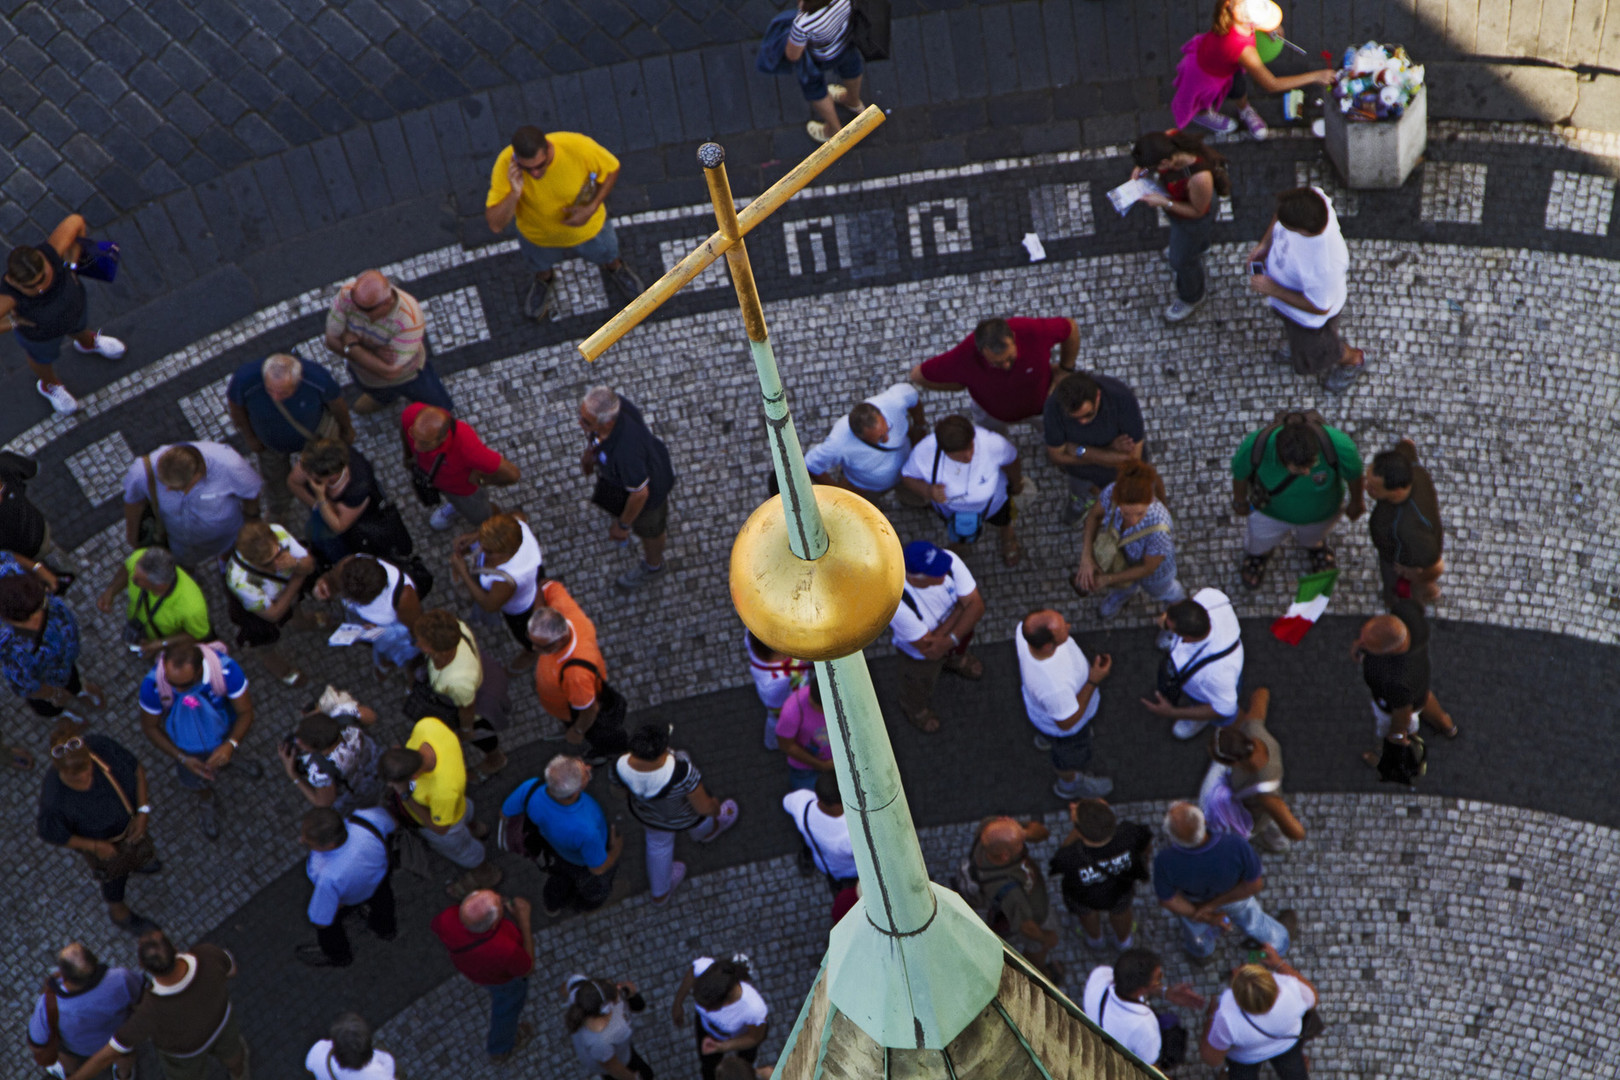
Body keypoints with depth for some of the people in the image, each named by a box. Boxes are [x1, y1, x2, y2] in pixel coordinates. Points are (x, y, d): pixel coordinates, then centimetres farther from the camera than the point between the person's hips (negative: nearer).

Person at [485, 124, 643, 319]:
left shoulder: (578, 147, -40)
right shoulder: (505, 165, -39)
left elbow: (612, 169, -17)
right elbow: (495, 226, -36)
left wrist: (592, 208, -29)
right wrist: (515, 193, -51)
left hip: (588, 228, 0)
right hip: (538, 236, 0)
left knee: (607, 254, 31)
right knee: (540, 264, 33)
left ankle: (614, 269, 68)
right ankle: (544, 280, 69)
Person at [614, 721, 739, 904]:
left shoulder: (622, 766, -33)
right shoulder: (681, 772, -43)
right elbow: (704, 806, -28)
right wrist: (715, 808, -6)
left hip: (648, 809, 3)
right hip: (683, 814, -3)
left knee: (659, 838, 32)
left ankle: (660, 891, 54)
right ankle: (707, 832, 65)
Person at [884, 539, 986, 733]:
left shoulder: (949, 561, -37)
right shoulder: (898, 604, -49)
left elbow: (976, 604, -27)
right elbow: (931, 652, -38)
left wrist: (950, 640, -39)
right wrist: (959, 608, -34)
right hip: (920, 657, -3)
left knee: (961, 647, 39)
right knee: (919, 689, 29)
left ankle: (954, 660, 76)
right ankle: (915, 709, 66)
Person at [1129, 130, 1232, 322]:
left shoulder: (1199, 178, -50)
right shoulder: (1170, 137, -34)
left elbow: (1197, 211, -28)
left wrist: (1164, 203, -33)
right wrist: (1141, 168, -22)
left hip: (1192, 218, -6)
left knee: (1182, 259, 23)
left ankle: (1191, 298, 56)